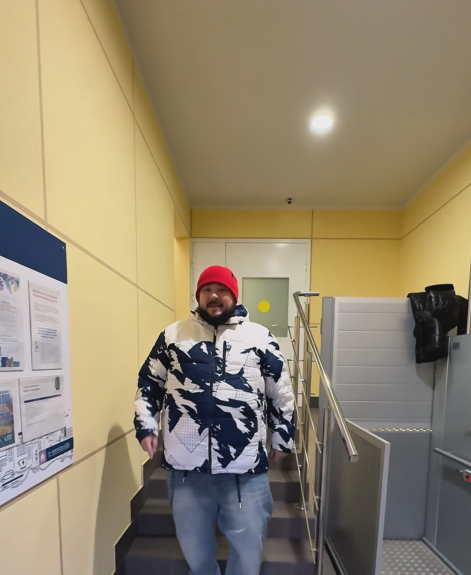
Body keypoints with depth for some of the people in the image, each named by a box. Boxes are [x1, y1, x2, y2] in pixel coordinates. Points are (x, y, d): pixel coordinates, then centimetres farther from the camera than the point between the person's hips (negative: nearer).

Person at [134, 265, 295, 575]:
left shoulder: (261, 337, 0)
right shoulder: (173, 335, 3)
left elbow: (282, 394, 7)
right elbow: (149, 384, 10)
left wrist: (282, 438, 9)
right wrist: (146, 426, 2)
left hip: (246, 467, -1)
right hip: (186, 465, 2)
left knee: (249, 545, 18)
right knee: (195, 546, 23)